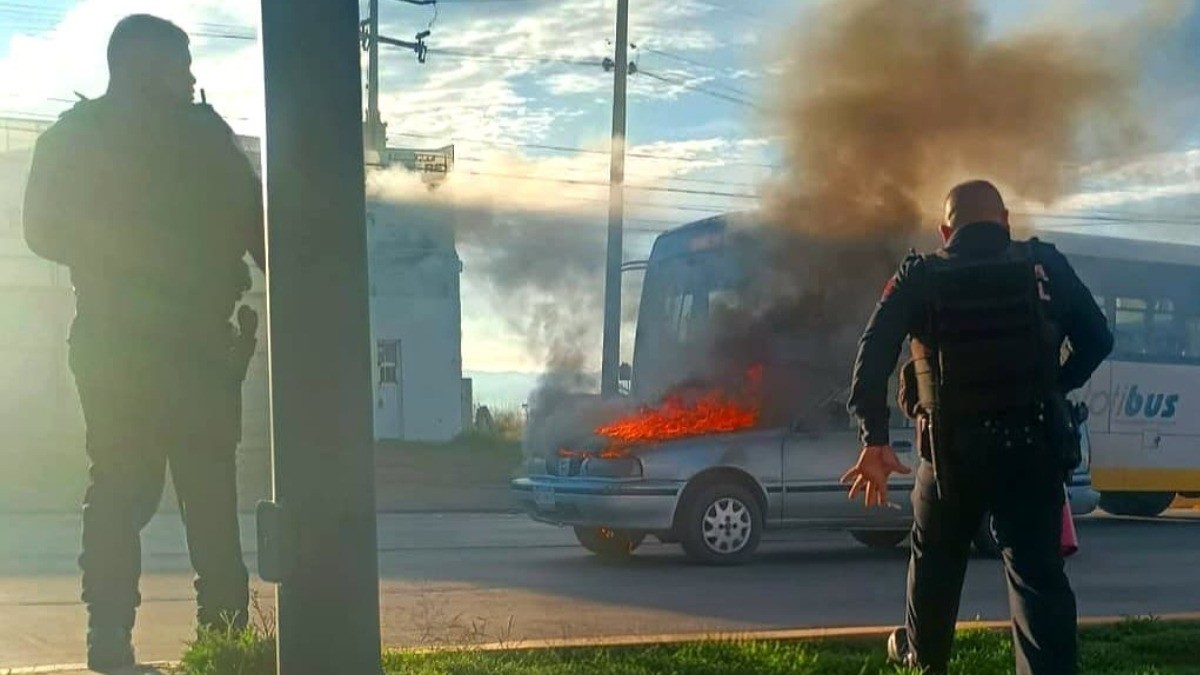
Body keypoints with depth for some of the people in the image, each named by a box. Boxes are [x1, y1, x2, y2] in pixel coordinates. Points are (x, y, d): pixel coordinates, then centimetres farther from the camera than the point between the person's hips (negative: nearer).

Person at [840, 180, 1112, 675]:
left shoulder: (919, 278, 0)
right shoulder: (1045, 266, 3)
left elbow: (874, 354, -10)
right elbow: (1097, 340, 4)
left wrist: (875, 442, -12)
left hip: (953, 448, 1)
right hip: (1033, 445, 0)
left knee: (937, 556, 23)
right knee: (1038, 571, 2)